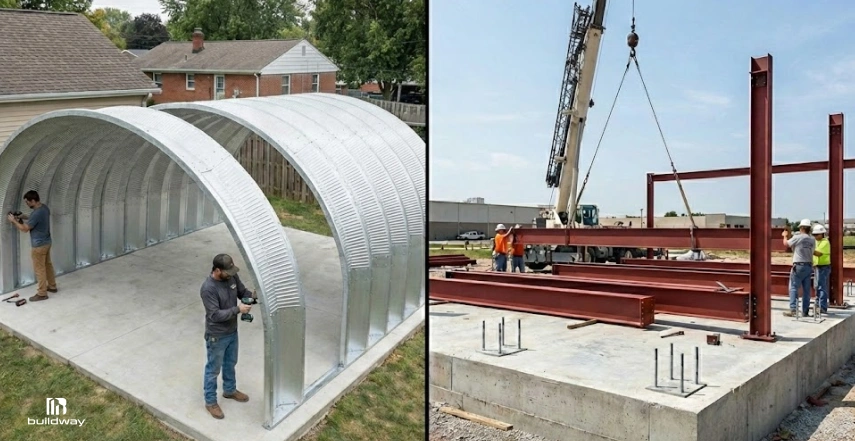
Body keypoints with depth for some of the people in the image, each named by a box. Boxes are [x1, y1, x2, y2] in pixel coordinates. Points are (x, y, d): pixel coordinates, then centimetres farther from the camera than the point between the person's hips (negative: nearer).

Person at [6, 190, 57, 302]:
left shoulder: (37, 213, -28)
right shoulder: (44, 207, 1)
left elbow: (25, 229, -19)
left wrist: (13, 221, -6)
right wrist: (23, 217, 12)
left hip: (39, 245, -10)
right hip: (46, 242, 10)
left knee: (39, 269, 1)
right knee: (48, 265, 21)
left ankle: (42, 293, 10)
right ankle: (52, 286, 34)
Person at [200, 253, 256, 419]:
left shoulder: (232, 277, -9)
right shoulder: (208, 289, -30)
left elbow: (242, 291, 6)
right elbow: (215, 315, -29)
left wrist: (253, 296, -15)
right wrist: (238, 309, -31)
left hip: (232, 331, 7)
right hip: (216, 336, -7)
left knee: (230, 363, 26)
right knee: (213, 369, 12)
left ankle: (230, 390, 49)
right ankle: (210, 401, 31)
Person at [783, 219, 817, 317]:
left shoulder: (797, 237, -10)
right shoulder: (813, 240, 7)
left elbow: (786, 243, 1)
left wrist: (785, 236, 24)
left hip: (799, 266, -6)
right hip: (809, 266, 6)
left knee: (793, 288, -3)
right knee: (806, 290, 8)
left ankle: (792, 309, -8)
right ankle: (805, 311, 10)